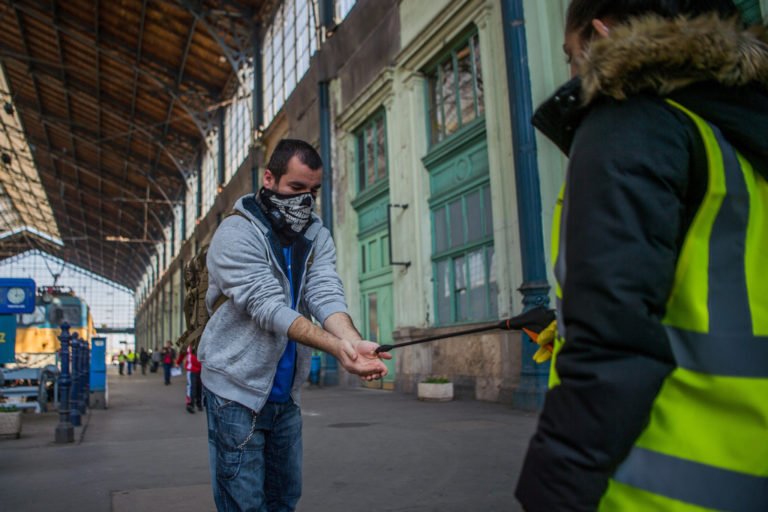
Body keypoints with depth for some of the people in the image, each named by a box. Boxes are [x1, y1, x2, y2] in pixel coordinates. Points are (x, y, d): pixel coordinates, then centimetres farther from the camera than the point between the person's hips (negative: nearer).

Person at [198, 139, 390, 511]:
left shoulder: (317, 237, 5)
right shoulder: (236, 234, -14)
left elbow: (326, 294, -12)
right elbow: (268, 307, -25)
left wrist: (354, 341, -33)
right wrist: (337, 347, -37)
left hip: (285, 395, 6)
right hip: (237, 390, -6)